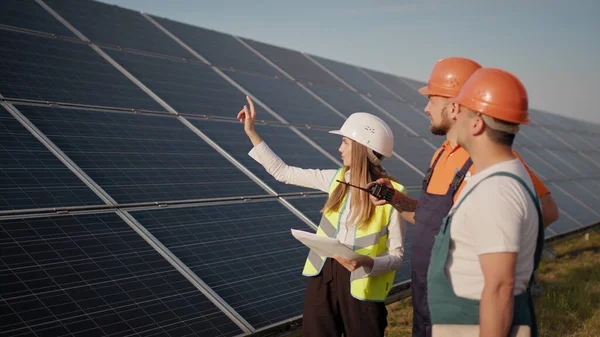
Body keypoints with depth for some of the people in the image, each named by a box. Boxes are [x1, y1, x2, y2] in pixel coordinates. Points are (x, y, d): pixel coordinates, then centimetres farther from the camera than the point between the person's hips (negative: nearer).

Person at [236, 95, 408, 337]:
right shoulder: (338, 179, 2)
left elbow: (396, 256, -8)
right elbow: (281, 172, 10)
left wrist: (367, 263, -27)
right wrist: (251, 132, 9)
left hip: (361, 286, -5)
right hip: (324, 276, 5)